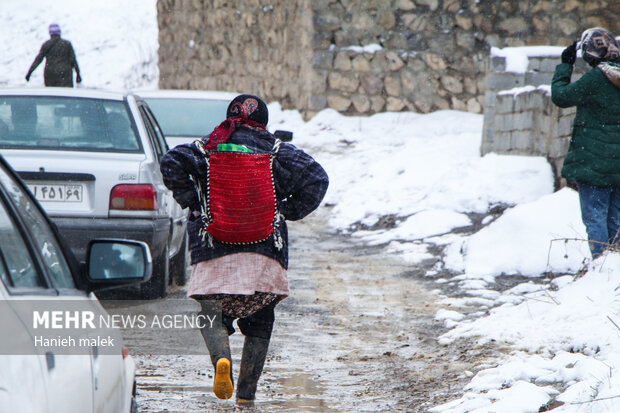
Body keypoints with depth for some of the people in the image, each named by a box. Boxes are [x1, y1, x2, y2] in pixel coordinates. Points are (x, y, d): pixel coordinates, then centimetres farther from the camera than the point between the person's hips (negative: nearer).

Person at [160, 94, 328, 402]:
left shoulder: (210, 147, 5)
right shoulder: (277, 151, 5)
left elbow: (171, 162, -9)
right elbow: (316, 179, -5)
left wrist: (192, 202, 0)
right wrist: (288, 212, 7)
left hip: (215, 248, -1)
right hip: (265, 248, 1)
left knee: (213, 313, 7)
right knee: (259, 319, 14)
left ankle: (221, 358, -25)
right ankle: (247, 391, 8)